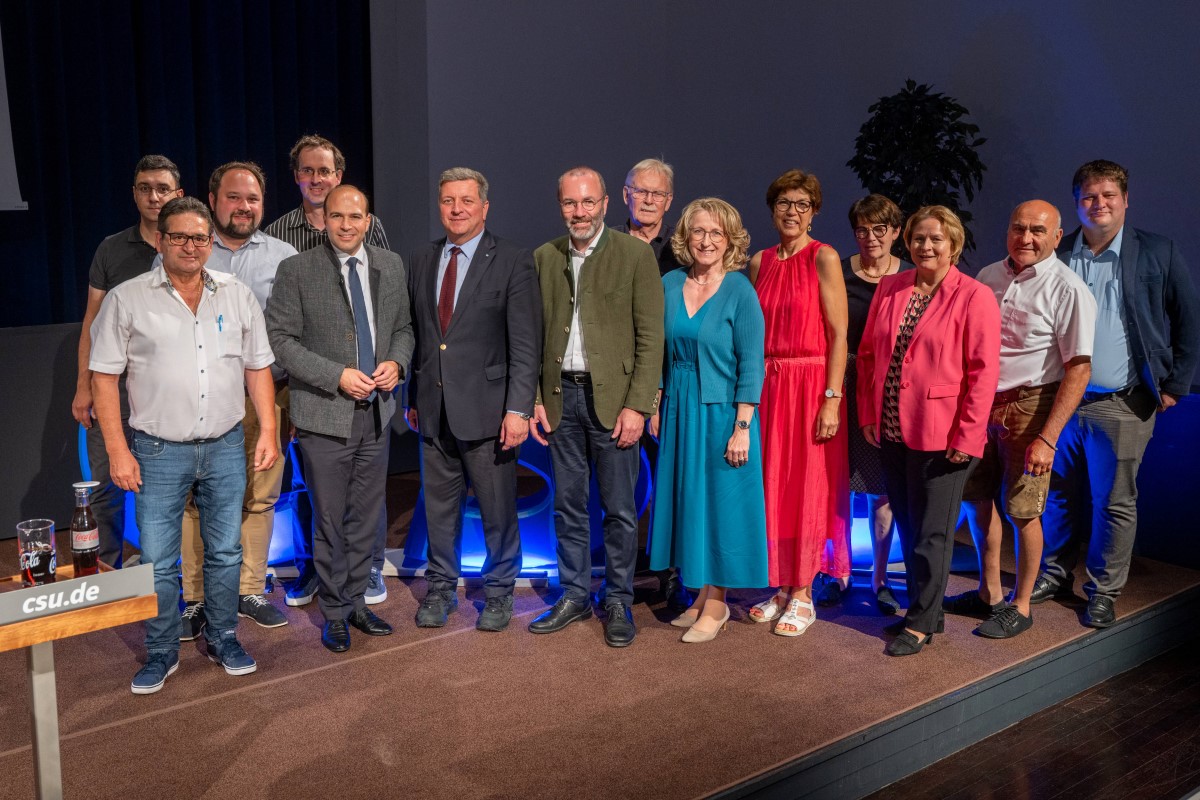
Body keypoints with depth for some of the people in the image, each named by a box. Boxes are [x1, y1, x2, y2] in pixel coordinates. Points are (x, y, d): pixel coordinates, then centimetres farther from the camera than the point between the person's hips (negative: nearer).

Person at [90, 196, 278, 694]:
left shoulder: (238, 295, 5)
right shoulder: (127, 300, -3)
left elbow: (257, 368, 9)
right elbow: (103, 377, -3)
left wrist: (268, 430, 1)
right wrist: (117, 450, -9)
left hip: (226, 447, 2)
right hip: (159, 451, -2)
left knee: (225, 552, 11)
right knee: (158, 562, 4)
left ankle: (223, 639, 28)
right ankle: (161, 653, 21)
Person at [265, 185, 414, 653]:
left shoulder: (390, 266, 7)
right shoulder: (297, 270, -6)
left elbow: (403, 326, 15)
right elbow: (280, 338, -9)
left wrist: (396, 362, -6)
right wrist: (337, 376, -17)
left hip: (376, 412, 4)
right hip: (325, 416, -4)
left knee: (366, 518, 14)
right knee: (330, 522, 5)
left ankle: (356, 602, 30)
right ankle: (335, 613, 21)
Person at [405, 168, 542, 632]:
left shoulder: (513, 262, -5)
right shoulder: (421, 262, 10)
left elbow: (526, 345, -10)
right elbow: (415, 334, 13)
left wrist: (518, 409, -16)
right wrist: (412, 398, 11)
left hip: (487, 410, -4)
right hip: (434, 410, 4)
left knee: (498, 510, 6)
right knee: (439, 506, 14)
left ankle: (498, 592, 25)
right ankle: (441, 588, 31)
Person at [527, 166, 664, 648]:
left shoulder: (636, 255, -4)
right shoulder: (544, 257, 8)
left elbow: (651, 338, -6)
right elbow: (533, 334, 11)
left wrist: (637, 405, -12)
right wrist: (533, 398, 4)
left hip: (612, 396, -4)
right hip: (560, 396, 4)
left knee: (619, 509, 4)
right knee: (568, 505, 12)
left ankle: (618, 602, 19)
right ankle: (574, 596, 26)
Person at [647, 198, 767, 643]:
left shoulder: (740, 292, -10)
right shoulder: (669, 285, 4)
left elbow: (751, 363, -11)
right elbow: (659, 351, 10)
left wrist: (742, 427, -16)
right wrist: (656, 406, 6)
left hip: (721, 410, -5)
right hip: (679, 409, 5)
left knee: (720, 498, 2)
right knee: (686, 497, 11)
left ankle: (716, 603, 15)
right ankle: (702, 593, 25)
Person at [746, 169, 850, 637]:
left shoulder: (823, 258, -6)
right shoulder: (760, 262, 10)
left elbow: (839, 335, -10)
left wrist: (832, 398, -17)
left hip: (810, 384, -5)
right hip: (768, 384, 5)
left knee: (807, 490, 1)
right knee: (772, 488, 9)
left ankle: (803, 596, 13)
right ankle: (782, 587, 23)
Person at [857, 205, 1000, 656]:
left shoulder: (974, 297, -8)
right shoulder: (890, 288, 8)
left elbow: (983, 372, -11)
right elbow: (868, 353, 12)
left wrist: (967, 437, -15)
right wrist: (868, 414, 6)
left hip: (940, 437, -5)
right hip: (891, 432, 6)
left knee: (932, 532, 4)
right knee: (908, 528, 15)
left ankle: (921, 624, 16)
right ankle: (926, 609, 31)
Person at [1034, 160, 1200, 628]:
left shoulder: (1158, 253, -1)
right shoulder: (1057, 255, 3)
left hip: (1122, 406, -2)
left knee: (1114, 503, 7)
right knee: (1060, 496, 13)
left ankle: (1103, 592, 21)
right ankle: (1055, 575, 30)